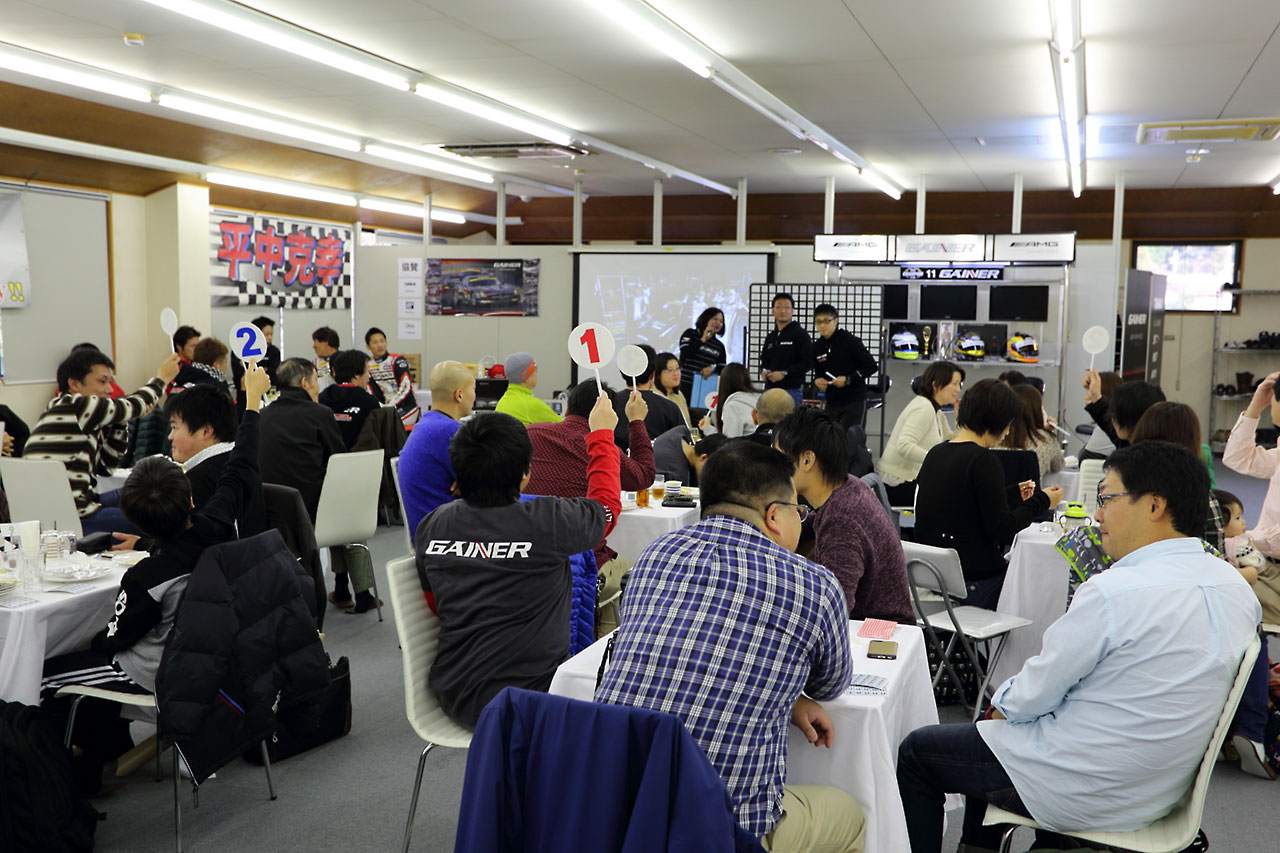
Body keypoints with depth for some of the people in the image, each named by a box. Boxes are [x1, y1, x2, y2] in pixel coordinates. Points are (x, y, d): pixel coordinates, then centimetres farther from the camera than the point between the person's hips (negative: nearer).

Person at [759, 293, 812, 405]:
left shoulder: (800, 334, -3)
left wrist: (784, 373, -16)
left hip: (790, 390, -6)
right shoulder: (770, 336, 18)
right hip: (769, 388, 6)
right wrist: (763, 370, 3)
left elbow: (808, 362, -11)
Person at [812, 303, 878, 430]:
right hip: (831, 402, 6)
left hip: (853, 401, -6)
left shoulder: (850, 341, -10)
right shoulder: (817, 347, 7)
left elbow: (872, 366, -9)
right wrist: (817, 381, -5)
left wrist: (848, 379, -17)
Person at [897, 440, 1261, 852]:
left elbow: (1034, 694, -18)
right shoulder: (1235, 584, -2)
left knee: (916, 752, 8)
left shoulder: (1113, 591, -28)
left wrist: (1001, 704, 5)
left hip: (1092, 790, -8)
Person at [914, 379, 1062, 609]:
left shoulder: (935, 453, 8)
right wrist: (1040, 502, -2)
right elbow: (1001, 529, -16)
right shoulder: (983, 460, -17)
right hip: (976, 581, -8)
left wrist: (1013, 494, 27)